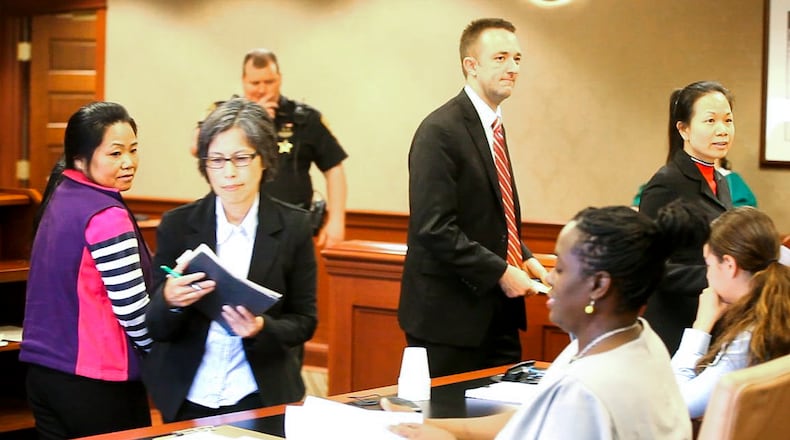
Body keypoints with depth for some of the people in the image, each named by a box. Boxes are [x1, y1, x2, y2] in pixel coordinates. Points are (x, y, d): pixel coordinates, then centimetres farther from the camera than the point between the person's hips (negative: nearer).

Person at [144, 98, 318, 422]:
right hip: (186, 399, 1)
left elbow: (304, 322, 0)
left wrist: (262, 328, -20)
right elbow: (155, 328, -2)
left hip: (261, 399, -1)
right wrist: (169, 300, -24)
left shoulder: (293, 227, -4)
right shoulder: (177, 225, -3)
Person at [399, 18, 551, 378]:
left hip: (497, 312, 9)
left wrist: (523, 257, 7)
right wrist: (500, 272, -19)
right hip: (450, 315, -9)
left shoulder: (492, 125, 14)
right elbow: (435, 228, -22)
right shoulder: (441, 131, -15)